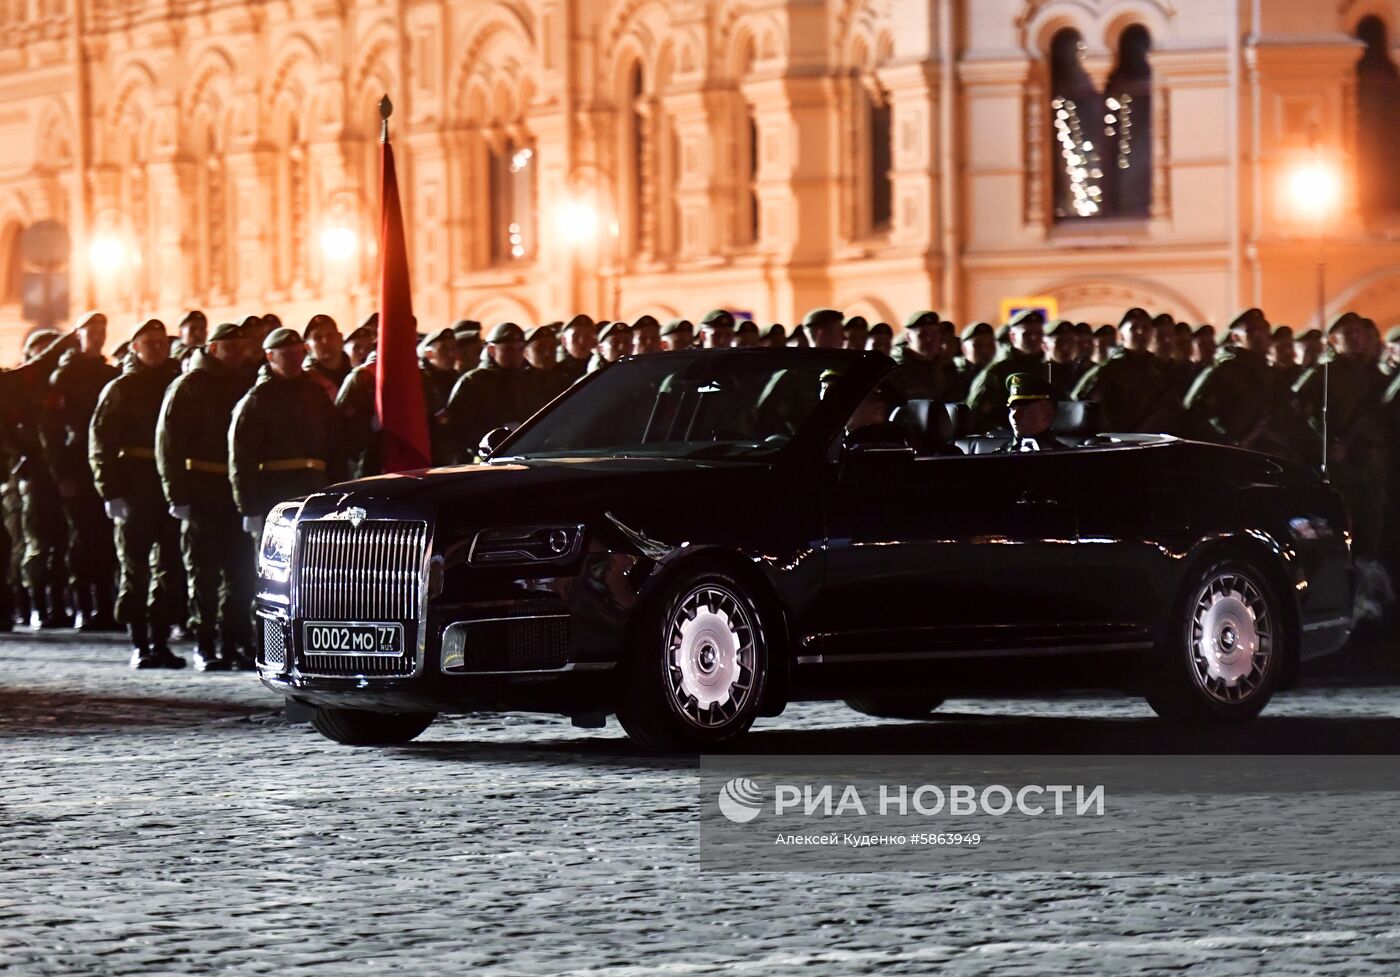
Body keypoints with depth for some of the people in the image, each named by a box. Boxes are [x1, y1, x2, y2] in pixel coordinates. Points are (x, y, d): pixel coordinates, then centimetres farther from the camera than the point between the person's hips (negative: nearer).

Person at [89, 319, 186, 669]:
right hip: (135, 486, -3)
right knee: (135, 567, 0)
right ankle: (140, 644, 3)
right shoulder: (121, 389, 2)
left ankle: (160, 641, 10)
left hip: (173, 485, 3)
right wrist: (111, 490, -12)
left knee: (171, 568, 4)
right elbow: (100, 442, -3)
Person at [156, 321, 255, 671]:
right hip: (203, 492, -5)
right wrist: (178, 494, -14)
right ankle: (205, 645, 3)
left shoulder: (244, 386, 15)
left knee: (241, 570, 5)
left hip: (239, 490, 5)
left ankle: (234, 642, 11)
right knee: (204, 570, -1)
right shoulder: (189, 386, -2)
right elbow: (168, 442, -7)